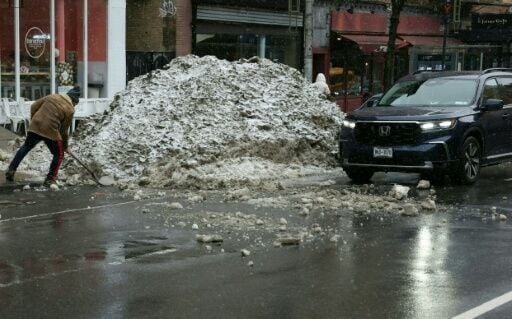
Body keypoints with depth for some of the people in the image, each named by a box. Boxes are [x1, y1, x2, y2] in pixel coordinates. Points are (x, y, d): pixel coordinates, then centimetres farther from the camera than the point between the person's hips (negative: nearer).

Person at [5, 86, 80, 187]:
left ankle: (11, 170, 24)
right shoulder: (70, 110, -1)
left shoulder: (52, 97, 12)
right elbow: (64, 130, 3)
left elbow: (34, 106, 13)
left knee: (26, 147, 24)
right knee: (59, 155, 15)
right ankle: (50, 180, 14)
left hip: (35, 126, 5)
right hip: (50, 131, -5)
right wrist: (65, 145, 16)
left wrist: (34, 120, 27)